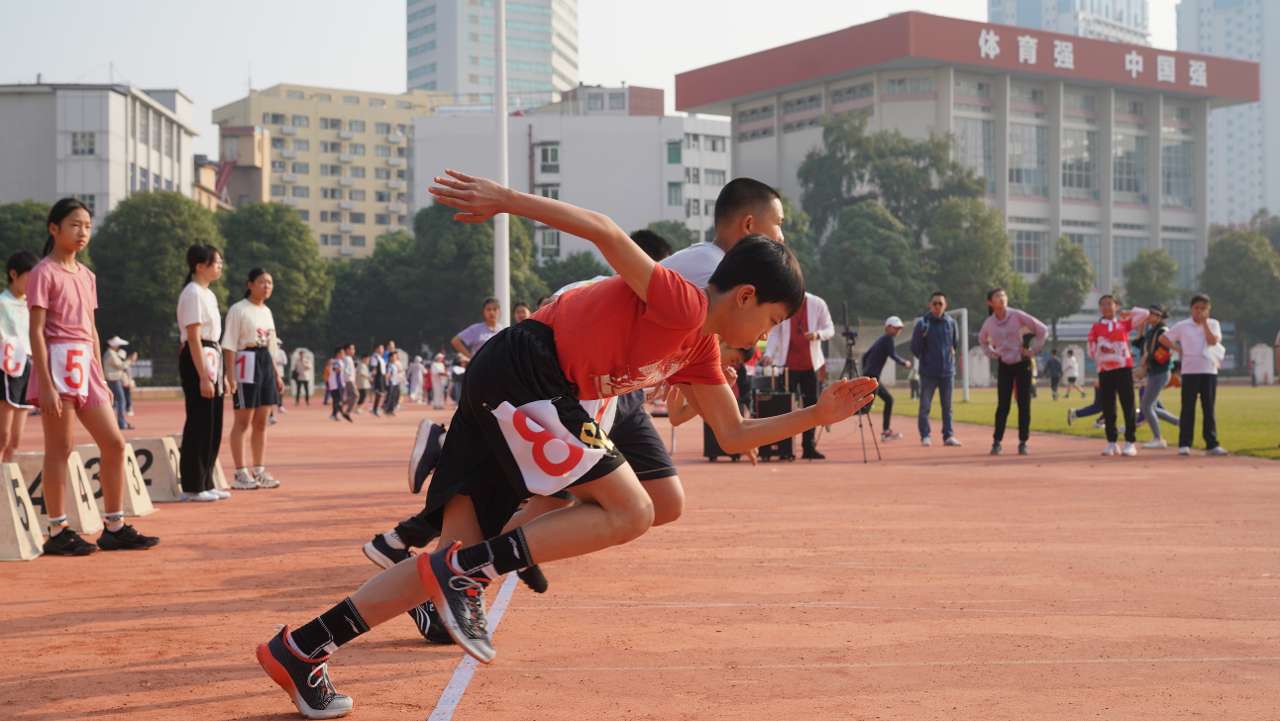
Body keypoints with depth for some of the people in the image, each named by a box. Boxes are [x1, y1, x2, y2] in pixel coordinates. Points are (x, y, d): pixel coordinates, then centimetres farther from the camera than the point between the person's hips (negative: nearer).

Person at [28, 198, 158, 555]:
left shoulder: (86, 275, 15)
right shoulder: (44, 273, -7)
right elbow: (36, 332, -12)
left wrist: (100, 378, 15)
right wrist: (45, 384, -18)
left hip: (86, 365, 8)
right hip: (58, 363, -8)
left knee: (114, 444, 6)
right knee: (59, 450, -2)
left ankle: (114, 528, 13)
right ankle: (57, 532, 6)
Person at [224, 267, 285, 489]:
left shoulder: (267, 312, 16)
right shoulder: (238, 309, -7)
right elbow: (229, 346, -12)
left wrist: (276, 374, 18)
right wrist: (230, 376, -19)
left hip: (265, 363, 8)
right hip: (246, 363, -8)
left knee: (261, 422, 9)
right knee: (242, 421, -4)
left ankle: (260, 471, 15)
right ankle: (240, 474, -2)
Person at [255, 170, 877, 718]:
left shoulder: (698, 349, 20)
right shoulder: (682, 305, -9)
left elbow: (734, 435, 26)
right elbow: (606, 233, -17)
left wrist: (817, 414, 20)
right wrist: (504, 200, -21)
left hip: (502, 391, 10)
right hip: (522, 372, -10)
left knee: (460, 559, 4)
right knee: (630, 512, -10)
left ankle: (298, 650, 4)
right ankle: (466, 570, -15)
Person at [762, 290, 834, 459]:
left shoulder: (817, 304, 0)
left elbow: (830, 329, 3)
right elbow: (774, 332, 1)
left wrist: (818, 334, -19)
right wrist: (769, 353, -14)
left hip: (810, 363, 1)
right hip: (788, 363, -1)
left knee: (811, 405, 5)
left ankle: (808, 447, 12)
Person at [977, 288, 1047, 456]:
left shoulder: (1017, 316, -11)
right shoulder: (989, 323, -2)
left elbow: (1043, 330, -7)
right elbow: (982, 340, 20)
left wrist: (1032, 351, -9)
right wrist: (991, 354, 6)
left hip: (1022, 364, -2)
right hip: (1004, 366, 2)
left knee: (1024, 404, 0)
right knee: (1002, 405, -1)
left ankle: (1023, 442, 8)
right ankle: (996, 441, 6)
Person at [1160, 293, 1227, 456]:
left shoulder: (1213, 324, 8)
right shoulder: (1182, 326, 4)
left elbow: (1213, 341, -10)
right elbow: (1163, 338, 7)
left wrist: (1205, 323, -8)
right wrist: (1178, 349, -1)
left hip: (1209, 371, 2)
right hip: (1189, 371, -2)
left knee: (1209, 408, 4)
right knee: (1188, 408, -1)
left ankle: (1212, 444, 6)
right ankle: (1184, 444, 2)